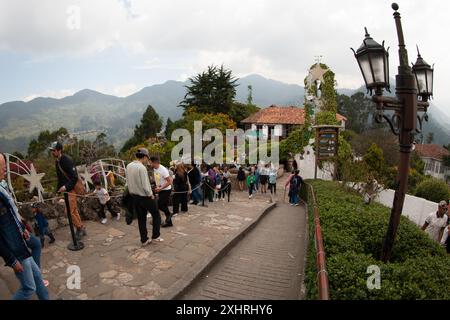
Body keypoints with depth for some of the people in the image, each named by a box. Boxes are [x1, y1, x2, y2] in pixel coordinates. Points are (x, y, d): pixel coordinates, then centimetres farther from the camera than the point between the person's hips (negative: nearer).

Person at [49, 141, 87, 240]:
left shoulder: (67, 160, -18)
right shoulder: (57, 161, 11)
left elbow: (74, 177, -21)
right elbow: (60, 178, 18)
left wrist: (66, 187, -30)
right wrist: (58, 191, 16)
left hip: (72, 188, -9)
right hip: (66, 189, 9)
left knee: (69, 211, -9)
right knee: (74, 211, 14)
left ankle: (79, 228, 7)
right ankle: (81, 229, 23)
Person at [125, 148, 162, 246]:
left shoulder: (128, 166, 0)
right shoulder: (142, 168, -23)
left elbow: (128, 183, 7)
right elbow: (145, 185, -23)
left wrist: (132, 192, 17)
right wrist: (151, 195, -9)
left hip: (134, 197, 7)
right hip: (145, 196, -7)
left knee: (141, 219, 16)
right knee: (156, 215, 13)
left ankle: (144, 240, 25)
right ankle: (155, 236, 18)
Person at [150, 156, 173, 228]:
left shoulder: (163, 170, -23)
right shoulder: (154, 169, 3)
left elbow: (169, 181, -22)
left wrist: (160, 188, -23)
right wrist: (157, 186, 0)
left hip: (166, 190, -8)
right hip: (160, 190, 8)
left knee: (159, 205, -12)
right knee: (164, 205, 11)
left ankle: (168, 214, 14)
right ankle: (169, 222, 22)